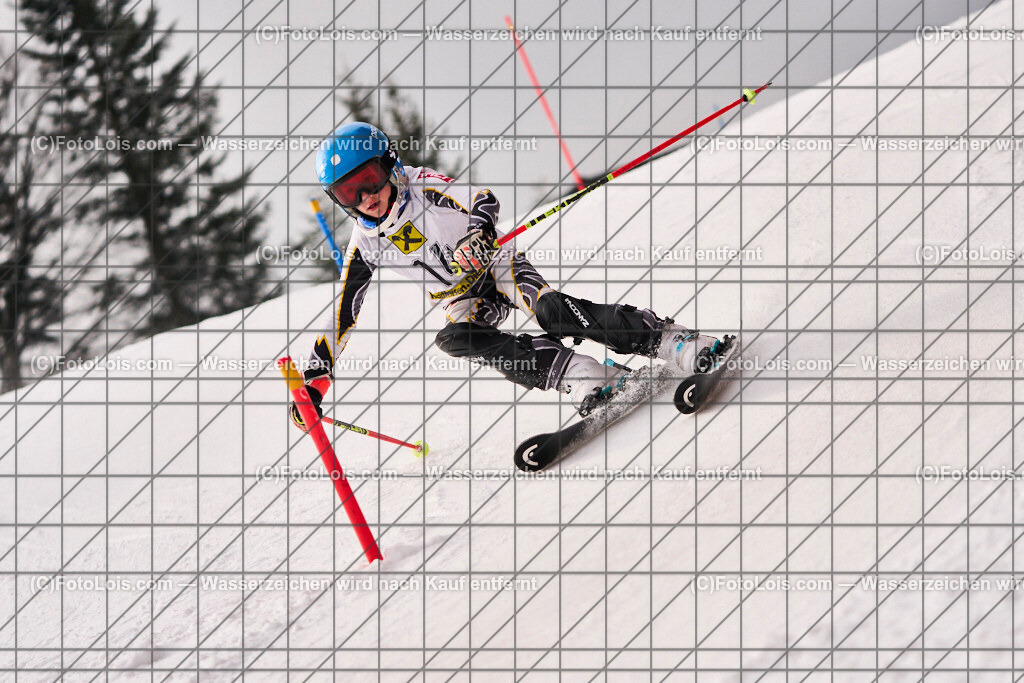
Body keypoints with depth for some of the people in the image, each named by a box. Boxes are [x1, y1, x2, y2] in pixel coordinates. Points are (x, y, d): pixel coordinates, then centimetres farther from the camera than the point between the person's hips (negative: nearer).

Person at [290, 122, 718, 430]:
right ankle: (584, 378, -36)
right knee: (453, 338, -31)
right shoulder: (364, 246, 2)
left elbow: (483, 200, -20)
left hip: (495, 265, -4)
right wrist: (316, 378, 1)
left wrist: (479, 234, -42)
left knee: (551, 311, -32)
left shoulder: (422, 188, -11)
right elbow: (342, 314, 7)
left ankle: (673, 342, -29)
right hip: (464, 304, 4)